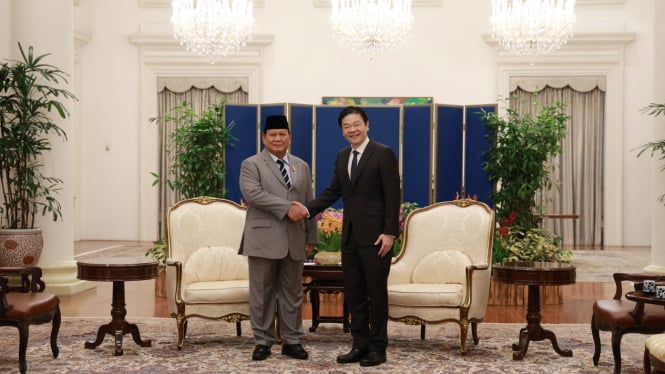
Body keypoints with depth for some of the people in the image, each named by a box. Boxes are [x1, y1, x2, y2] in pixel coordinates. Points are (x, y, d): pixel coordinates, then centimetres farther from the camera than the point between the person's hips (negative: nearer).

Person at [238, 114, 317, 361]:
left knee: (292, 293, 8)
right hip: (264, 239, -4)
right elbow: (252, 193, -17)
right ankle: (263, 341, 11)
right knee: (262, 293, 2)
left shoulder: (302, 167, 16)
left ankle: (292, 341, 15)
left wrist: (311, 236, 11)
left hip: (294, 240, 4)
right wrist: (286, 207, -21)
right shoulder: (251, 164, 1)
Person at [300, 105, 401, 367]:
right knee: (353, 293, 9)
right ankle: (360, 345, 18)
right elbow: (333, 191, 14)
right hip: (350, 235, 7)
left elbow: (393, 196, -11)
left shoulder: (383, 154, -8)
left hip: (374, 235, -7)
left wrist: (389, 232, -17)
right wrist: (308, 209, -1)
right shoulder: (342, 157, 12)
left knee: (376, 292, 2)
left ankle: (377, 348, 12)